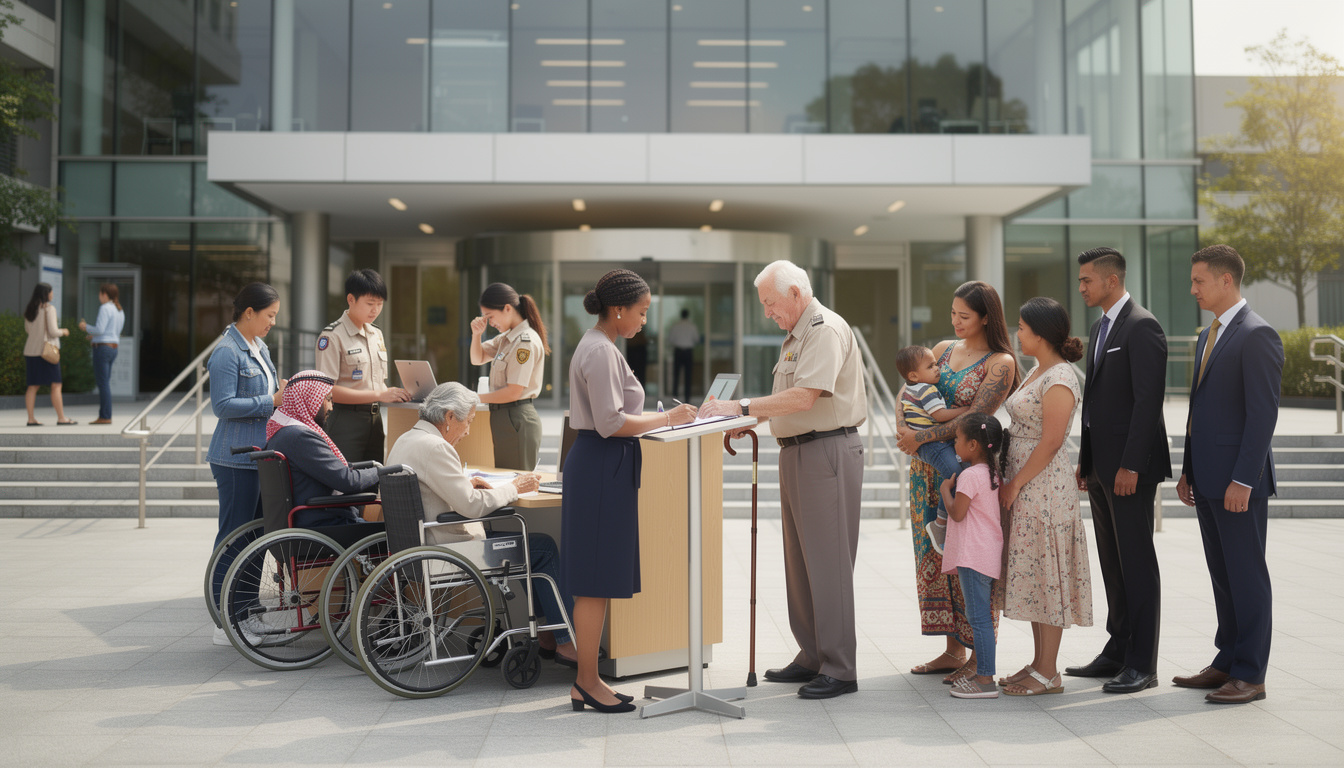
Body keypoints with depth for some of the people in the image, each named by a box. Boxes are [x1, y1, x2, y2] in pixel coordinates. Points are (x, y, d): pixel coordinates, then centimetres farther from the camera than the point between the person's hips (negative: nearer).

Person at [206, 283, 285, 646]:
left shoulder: (259, 347, 15)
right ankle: (225, 624, 5)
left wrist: (284, 393, 5)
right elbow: (223, 405, -20)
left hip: (261, 453, 9)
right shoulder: (227, 352, -14)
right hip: (236, 456, -9)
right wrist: (271, 402, -19)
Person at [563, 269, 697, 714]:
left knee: (597, 583, 12)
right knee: (596, 583, -2)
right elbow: (611, 422, -21)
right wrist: (666, 419, -14)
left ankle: (586, 682, 20)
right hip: (602, 467, -11)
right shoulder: (601, 351, -15)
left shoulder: (598, 347, 17)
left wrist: (660, 417, 13)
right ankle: (588, 683, 7)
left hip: (599, 465, 11)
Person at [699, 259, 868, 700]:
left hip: (828, 452, -10)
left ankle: (839, 669, 2)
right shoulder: (796, 336, 19)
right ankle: (812, 657, 24)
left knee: (828, 562, -6)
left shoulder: (826, 330, -13)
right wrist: (749, 422, 10)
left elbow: (804, 398, -23)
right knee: (800, 561, 14)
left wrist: (742, 407, -22)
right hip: (797, 454, 10)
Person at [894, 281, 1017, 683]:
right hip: (929, 468, 7)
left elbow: (974, 417, -17)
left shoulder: (1000, 363, -8)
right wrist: (904, 427, -8)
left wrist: (922, 438, -22)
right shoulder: (944, 349, 11)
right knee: (936, 554, 10)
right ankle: (953, 650, 21)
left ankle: (979, 655, 11)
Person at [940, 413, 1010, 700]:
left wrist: (945, 489, -1)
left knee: (979, 617, -7)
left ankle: (986, 680, -5)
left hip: (973, 555, -10)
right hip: (989, 555, 10)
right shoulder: (994, 473, 11)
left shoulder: (970, 475, -17)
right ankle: (981, 671, 23)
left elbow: (956, 513, -14)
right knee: (979, 615, 16)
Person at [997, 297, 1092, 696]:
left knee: (1046, 572, -3)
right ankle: (1039, 663, 22)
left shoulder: (1060, 378, -16)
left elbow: (1051, 441, -20)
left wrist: (1015, 483, -16)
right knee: (1033, 574, 13)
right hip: (1026, 485, 10)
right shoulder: (1036, 372, 14)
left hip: (1046, 485, -10)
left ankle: (1048, 673, 6)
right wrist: (1012, 483, 12)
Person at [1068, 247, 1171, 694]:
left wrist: (1130, 466, -21)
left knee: (1137, 562, -3)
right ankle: (1117, 652, 23)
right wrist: (1085, 459, 16)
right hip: (1101, 464, 9)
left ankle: (1142, 665, 4)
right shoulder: (1101, 327, 17)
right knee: (1112, 562, 13)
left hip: (1130, 466, -9)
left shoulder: (1142, 327, -12)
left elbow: (1148, 399, -18)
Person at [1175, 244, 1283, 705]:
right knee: (1222, 575, 14)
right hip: (1207, 479, 9)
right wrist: (1188, 471, 16)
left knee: (1247, 576, 0)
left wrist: (1243, 480, -20)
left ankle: (1250, 675, 9)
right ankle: (1227, 663, 24)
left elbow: (1263, 413, -17)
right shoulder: (1209, 336, 17)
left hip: (1239, 481, -9)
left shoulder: (1257, 335, -12)